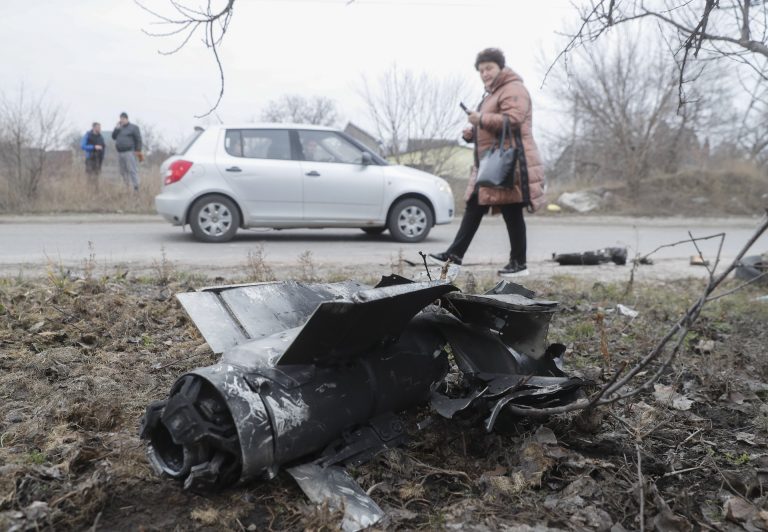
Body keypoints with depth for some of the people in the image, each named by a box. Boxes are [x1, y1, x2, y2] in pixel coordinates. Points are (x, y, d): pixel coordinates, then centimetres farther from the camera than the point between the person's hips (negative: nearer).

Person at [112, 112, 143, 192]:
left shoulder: (133, 127, 0)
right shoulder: (119, 128, 19)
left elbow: (138, 140, -5)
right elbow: (113, 137, 14)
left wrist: (138, 151, -12)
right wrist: (116, 128, 1)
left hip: (129, 152, -7)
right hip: (120, 153, 7)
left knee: (132, 170, -13)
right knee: (123, 172, 8)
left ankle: (136, 188, -17)